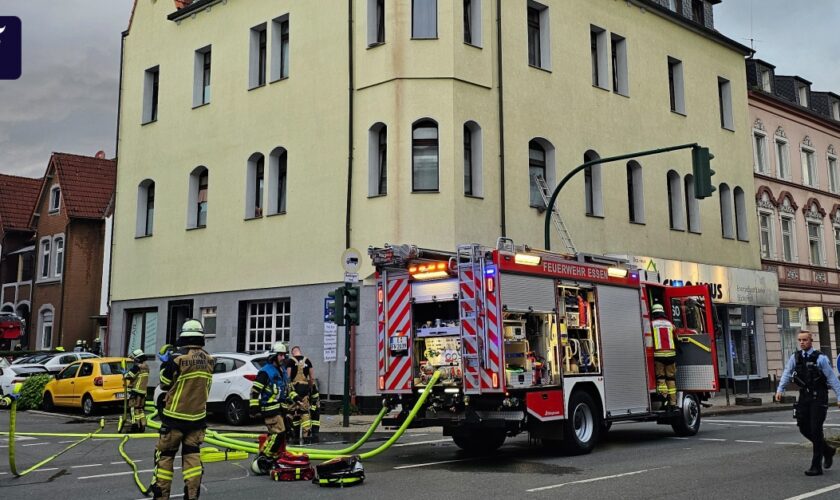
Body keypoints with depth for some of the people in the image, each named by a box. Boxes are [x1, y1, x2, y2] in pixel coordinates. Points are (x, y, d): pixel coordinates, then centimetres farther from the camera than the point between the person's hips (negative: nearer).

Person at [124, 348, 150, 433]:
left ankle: (135, 426, -8)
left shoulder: (137, 366, -14)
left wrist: (125, 375, 6)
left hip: (136, 391, -9)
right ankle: (142, 426, 17)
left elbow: (129, 376, -15)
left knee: (134, 408, -5)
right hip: (143, 391, 9)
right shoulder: (146, 367, 12)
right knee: (140, 409, 16)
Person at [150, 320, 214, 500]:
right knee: (192, 455, 9)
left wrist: (165, 363, 11)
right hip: (197, 417, 4)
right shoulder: (209, 360, -2)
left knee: (165, 455, 9)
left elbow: (164, 383, -4)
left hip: (175, 417, -4)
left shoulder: (178, 359, -18)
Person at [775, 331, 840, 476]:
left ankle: (816, 466, 2)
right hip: (804, 397, 5)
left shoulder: (820, 358, -7)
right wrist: (780, 389, -9)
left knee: (816, 430, -6)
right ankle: (827, 451, 32)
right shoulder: (795, 357, 6)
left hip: (819, 397, -5)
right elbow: (787, 374, 2)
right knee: (804, 428, 6)